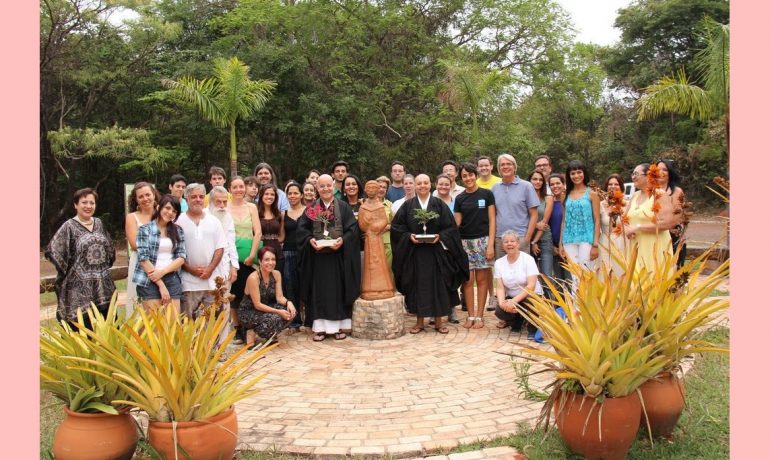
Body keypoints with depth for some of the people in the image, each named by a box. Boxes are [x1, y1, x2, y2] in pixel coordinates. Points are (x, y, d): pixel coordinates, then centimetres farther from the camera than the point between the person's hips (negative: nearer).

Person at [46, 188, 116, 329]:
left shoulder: (98, 223, 10)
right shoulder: (69, 227, -6)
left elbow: (110, 247, 22)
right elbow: (51, 250, -13)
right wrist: (67, 270, -9)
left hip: (104, 286, 6)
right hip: (80, 287, -6)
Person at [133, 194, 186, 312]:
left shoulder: (178, 230, 11)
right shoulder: (145, 229, 0)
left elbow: (182, 257, 5)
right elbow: (143, 259, -7)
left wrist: (162, 272, -12)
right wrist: (161, 285, -11)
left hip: (172, 279, 3)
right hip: (150, 281, -3)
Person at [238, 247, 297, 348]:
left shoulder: (276, 274, -4)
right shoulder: (253, 278, -24)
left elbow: (279, 297, -4)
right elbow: (257, 305, -23)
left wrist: (288, 302, -26)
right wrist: (279, 311, -29)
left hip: (265, 309, 7)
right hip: (247, 312, -7)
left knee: (291, 311, -15)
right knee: (274, 318, -33)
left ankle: (270, 336, 6)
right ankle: (252, 332, -5)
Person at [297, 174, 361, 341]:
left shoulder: (343, 207, 3)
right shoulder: (311, 208, 6)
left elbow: (352, 228, -3)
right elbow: (301, 228, 3)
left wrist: (342, 240, -19)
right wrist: (310, 240, -15)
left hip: (338, 256, -1)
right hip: (317, 256, 1)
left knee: (338, 289, 5)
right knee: (319, 291, 4)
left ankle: (338, 325, 14)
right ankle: (320, 327, 10)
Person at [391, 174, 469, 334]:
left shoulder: (439, 205, 3)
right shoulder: (408, 206, 4)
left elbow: (450, 227, 1)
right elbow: (397, 227, 2)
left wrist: (440, 237, -14)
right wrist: (409, 236, -13)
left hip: (436, 251, 0)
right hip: (414, 253, 0)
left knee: (437, 284, 3)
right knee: (418, 285, 4)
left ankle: (438, 321, 14)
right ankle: (420, 321, 14)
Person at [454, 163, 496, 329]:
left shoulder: (486, 194, 2)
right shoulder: (460, 198, 9)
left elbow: (491, 220, 0)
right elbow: (457, 223, 9)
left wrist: (491, 244, -8)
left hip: (482, 240, -2)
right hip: (464, 242, 2)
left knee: (482, 279, 1)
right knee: (467, 280, 2)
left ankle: (479, 316, 8)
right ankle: (470, 316, 11)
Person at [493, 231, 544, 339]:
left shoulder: (528, 259, -12)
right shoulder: (499, 262, 0)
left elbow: (531, 286, -20)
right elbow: (500, 287, -4)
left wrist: (514, 301, -29)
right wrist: (502, 302, -25)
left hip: (531, 296, -3)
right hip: (511, 298, 3)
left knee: (527, 305, -37)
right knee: (500, 311, -27)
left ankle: (532, 328, -3)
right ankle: (516, 320, 11)